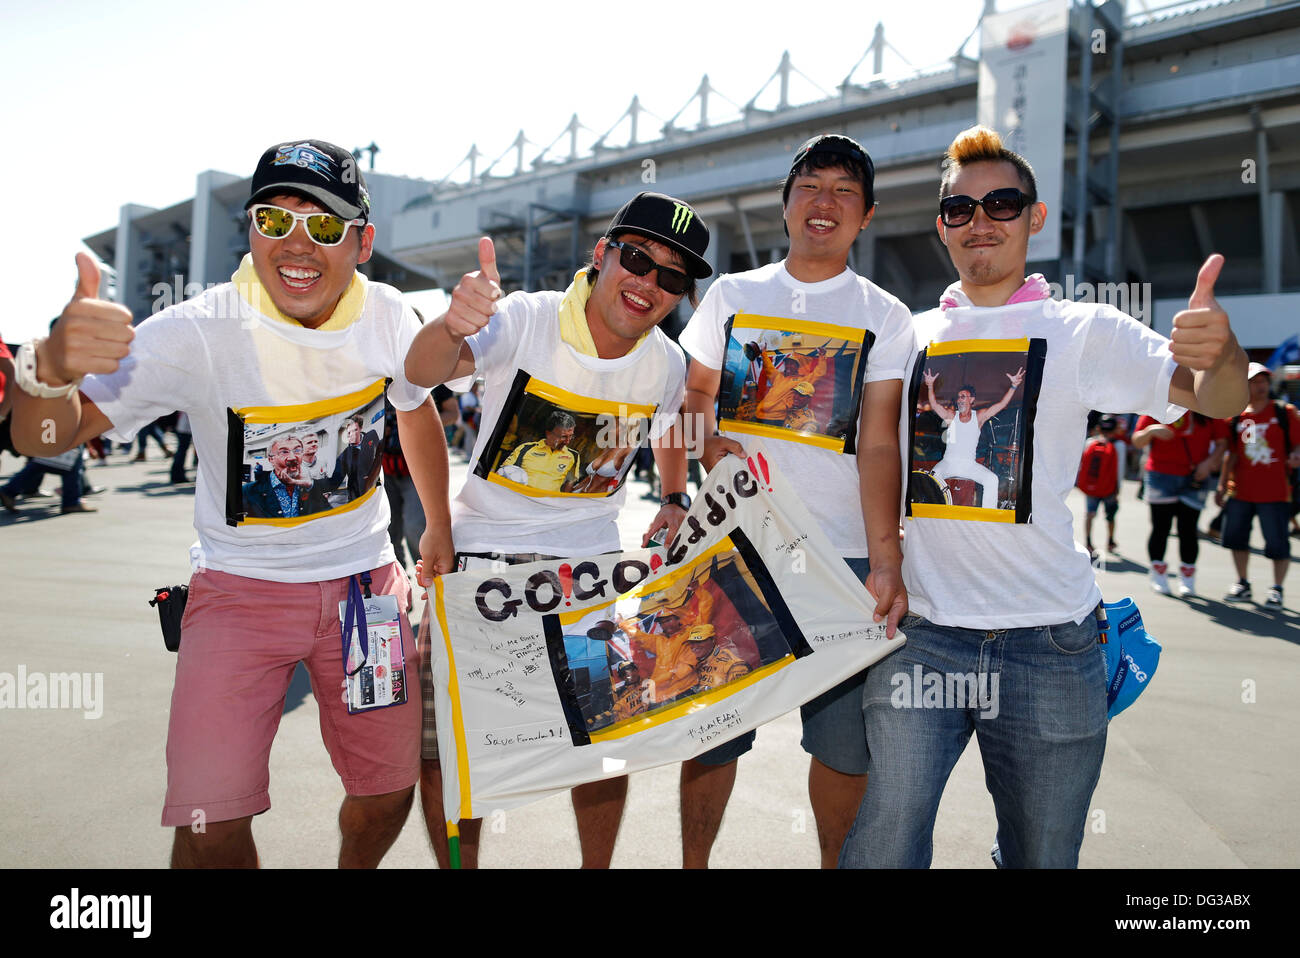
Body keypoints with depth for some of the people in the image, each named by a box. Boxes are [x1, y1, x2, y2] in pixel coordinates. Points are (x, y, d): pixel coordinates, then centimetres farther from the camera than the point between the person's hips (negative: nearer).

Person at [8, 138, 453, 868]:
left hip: (367, 581, 3)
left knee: (389, 792, 13)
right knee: (211, 826, -11)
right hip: (242, 588, -3)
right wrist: (54, 367, -46)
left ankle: (356, 866, 45)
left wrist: (439, 526, 20)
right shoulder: (198, 333, -20)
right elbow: (46, 437, -22)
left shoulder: (386, 316, -9)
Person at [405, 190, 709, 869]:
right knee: (444, 742, 2)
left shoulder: (666, 365, -2)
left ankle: (597, 867, 33)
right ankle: (459, 865, 27)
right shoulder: (527, 320, -17)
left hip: (591, 560, 3)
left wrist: (675, 498, 9)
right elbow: (421, 375, -33)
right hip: (482, 554, -2)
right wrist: (453, 326, -54)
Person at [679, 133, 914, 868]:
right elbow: (696, 394, 16)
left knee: (846, 738, 5)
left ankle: (836, 864, 29)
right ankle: (694, 862, 26)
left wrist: (885, 562, -14)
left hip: (843, 554, 0)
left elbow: (879, 441, -3)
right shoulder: (732, 295, 11)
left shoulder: (884, 317, 6)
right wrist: (709, 441, -7)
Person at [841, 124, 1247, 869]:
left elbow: (1209, 397, -10)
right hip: (920, 633, 1)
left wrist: (1222, 355, -32)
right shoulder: (906, 337, 10)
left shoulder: (1083, 331, 2)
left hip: (1049, 642, -1)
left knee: (1042, 852, 12)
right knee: (884, 844, -3)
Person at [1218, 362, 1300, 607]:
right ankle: (1242, 584, 26)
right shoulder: (1237, 418, 8)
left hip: (1274, 492, -3)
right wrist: (1222, 486, 11)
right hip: (1240, 491, 3)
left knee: (1277, 541, -1)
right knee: (1236, 536, 10)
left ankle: (1277, 589, 13)